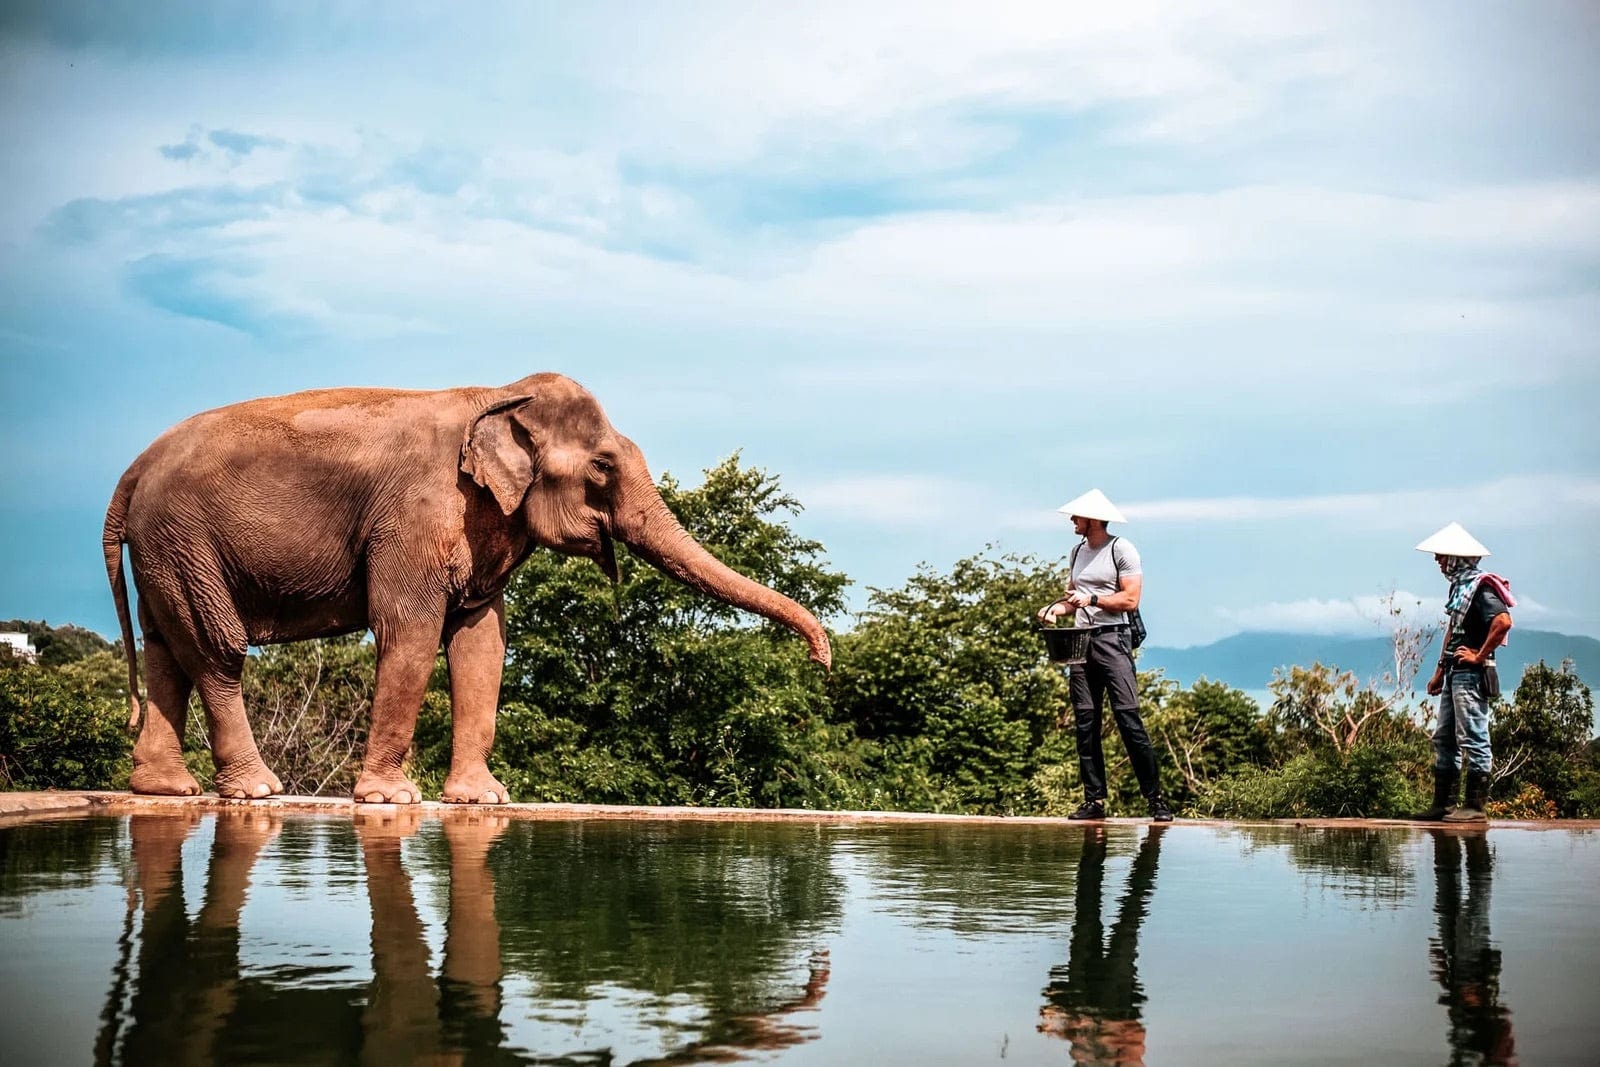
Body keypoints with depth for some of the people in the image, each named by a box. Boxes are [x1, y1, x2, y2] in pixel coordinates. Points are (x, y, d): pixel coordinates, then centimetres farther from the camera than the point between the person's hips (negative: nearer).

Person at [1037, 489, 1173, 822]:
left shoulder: (1122, 550, -3)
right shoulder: (1078, 552, 19)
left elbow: (1131, 600, -9)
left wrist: (1091, 599, -15)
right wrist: (1055, 608, 4)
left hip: (1112, 638, -7)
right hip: (1081, 641, 7)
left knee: (1128, 719, -13)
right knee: (1085, 723, 3)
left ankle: (1155, 799, -10)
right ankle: (1094, 800, 5)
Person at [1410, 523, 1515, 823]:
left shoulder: (1480, 587, -14)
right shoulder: (1459, 586, 16)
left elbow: (1503, 621, -29)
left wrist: (1480, 656, -21)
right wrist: (1441, 670, 23)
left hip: (1472, 674, -11)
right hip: (1455, 674, 11)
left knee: (1473, 739, -7)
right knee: (1444, 739, 12)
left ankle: (1475, 806, -4)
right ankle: (1443, 804, 17)